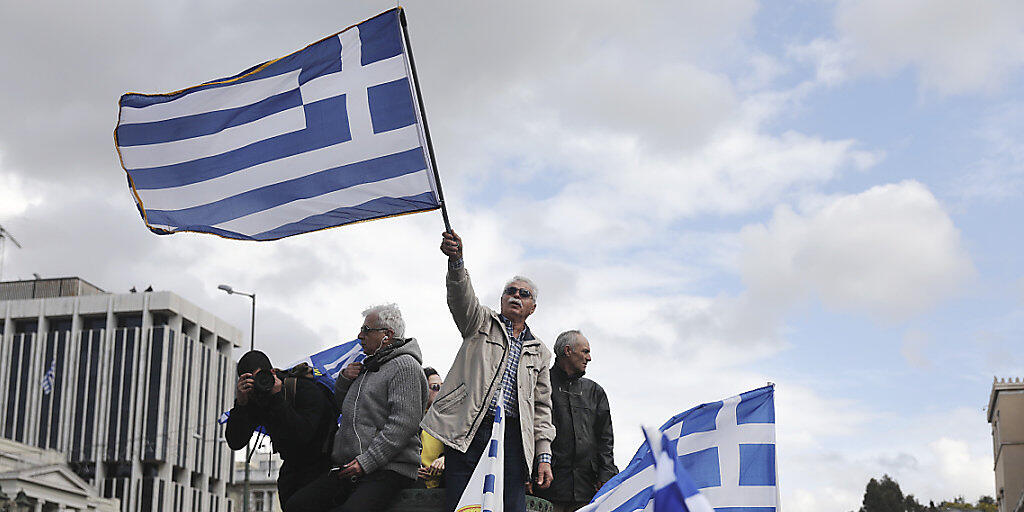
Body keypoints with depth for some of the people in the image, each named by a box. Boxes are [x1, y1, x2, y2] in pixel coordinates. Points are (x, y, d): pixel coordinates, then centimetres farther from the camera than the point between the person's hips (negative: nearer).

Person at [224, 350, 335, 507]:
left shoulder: (307, 390, -23)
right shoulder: (253, 402, -7)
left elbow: (302, 436, -36)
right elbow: (235, 443, -16)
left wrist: (276, 398, -37)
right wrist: (240, 404, -29)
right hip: (291, 469, 5)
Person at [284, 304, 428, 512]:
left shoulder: (405, 366, -5)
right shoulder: (368, 366, 24)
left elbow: (403, 424, -15)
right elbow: (341, 404, 35)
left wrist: (366, 462, -19)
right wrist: (344, 379, 13)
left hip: (388, 470, -9)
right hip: (347, 469, 9)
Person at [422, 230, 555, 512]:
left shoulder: (539, 353, 22)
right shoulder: (482, 322, 16)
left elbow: (541, 408, 19)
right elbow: (461, 297, -6)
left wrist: (543, 456, 7)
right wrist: (456, 261, -28)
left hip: (511, 436, 2)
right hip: (467, 432, -2)